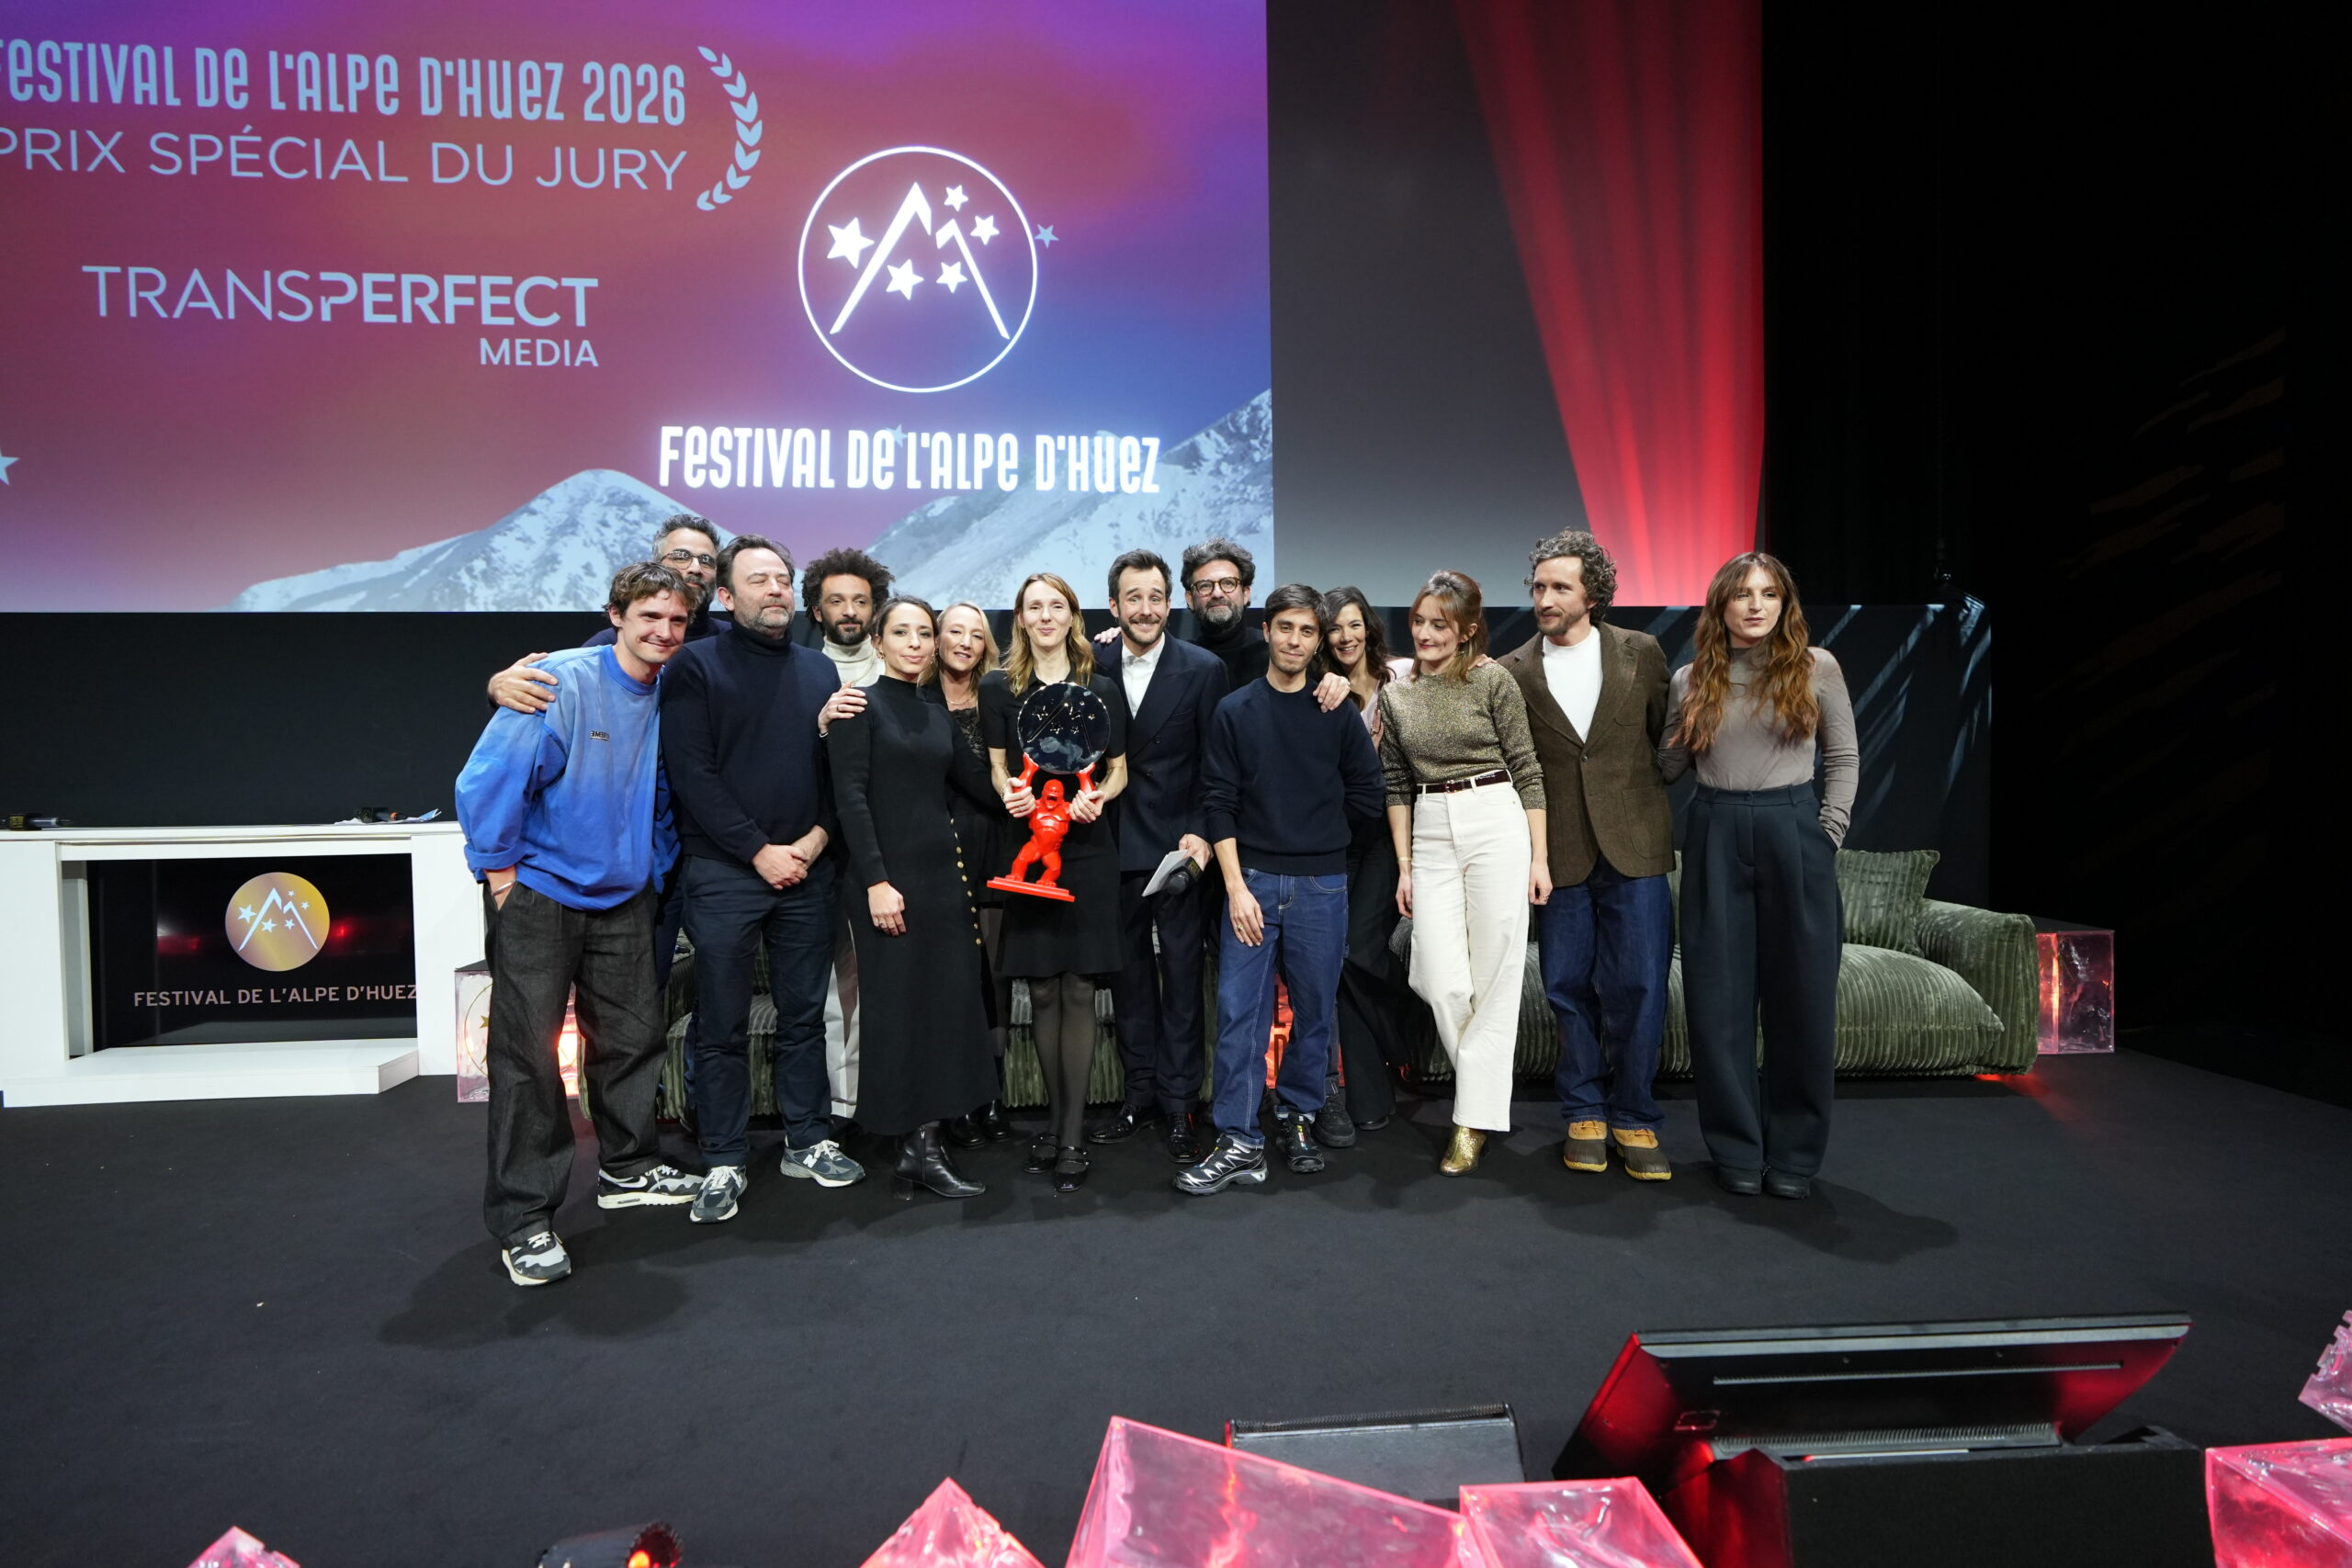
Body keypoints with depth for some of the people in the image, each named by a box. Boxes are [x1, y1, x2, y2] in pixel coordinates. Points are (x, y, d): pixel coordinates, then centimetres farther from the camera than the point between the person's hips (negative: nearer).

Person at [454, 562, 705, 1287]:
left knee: (632, 1037, 14)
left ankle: (629, 1170, 33)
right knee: (528, 1053, -1)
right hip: (540, 895, -6)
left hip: (623, 900, 6)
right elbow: (488, 779, -17)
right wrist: (501, 873, -13)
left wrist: (654, 871, 10)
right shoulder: (560, 683, -17)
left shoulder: (670, 702, 2)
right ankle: (522, 1220, 10)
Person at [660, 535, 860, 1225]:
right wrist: (760, 851, -12)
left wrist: (816, 838, -5)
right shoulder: (697, 666, -2)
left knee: (803, 1013, 12)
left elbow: (840, 769, 11)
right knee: (724, 1025, 3)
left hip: (807, 871, 4)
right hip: (724, 874, -4)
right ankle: (725, 1162, 15)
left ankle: (808, 1142, 24)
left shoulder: (819, 671, 13)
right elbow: (692, 773, -9)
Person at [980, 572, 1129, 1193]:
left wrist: (1098, 796, -12)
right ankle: (1054, 1119, 21)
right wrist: (1010, 792, -16)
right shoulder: (999, 687, 6)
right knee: (1041, 990, 6)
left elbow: (1119, 770, 10)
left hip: (1087, 849, 0)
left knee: (1078, 990, -1)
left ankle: (1072, 1134, 5)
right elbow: (996, 768, 6)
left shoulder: (1102, 688, 7)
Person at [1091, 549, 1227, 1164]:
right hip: (1115, 849, 3)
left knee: (1181, 975, 3)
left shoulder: (1203, 669, -3)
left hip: (1178, 846, -3)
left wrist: (1201, 834, -12)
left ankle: (1178, 1104, 13)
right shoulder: (1092, 668, 4)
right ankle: (1139, 1093, 25)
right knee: (1128, 972, 12)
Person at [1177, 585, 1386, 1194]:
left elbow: (1366, 795, 9)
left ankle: (1300, 1122, 24)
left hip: (1322, 886, 1)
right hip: (1252, 881, -1)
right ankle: (1239, 1144, 1)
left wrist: (1321, 840, 11)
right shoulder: (1234, 711, 4)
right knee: (1239, 1010, -4)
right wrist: (1236, 885, -8)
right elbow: (1218, 802, -1)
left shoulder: (1337, 714, 5)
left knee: (1314, 1009, 8)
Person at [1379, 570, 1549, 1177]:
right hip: (1430, 836, 3)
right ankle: (1484, 1084, 24)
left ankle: (1475, 1119, 9)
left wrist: (1538, 857, -4)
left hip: (1497, 824, -3)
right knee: (1442, 983, -3)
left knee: (1494, 978, -1)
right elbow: (1397, 785, 13)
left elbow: (1526, 771, 0)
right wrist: (1405, 866, 8)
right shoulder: (1395, 694, 9)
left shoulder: (1494, 680, -2)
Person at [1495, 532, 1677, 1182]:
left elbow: (1669, 738, 12)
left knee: (1639, 986, 0)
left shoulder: (1641, 654, 4)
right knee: (1569, 988, 7)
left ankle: (1633, 1118, 15)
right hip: (1559, 853, 0)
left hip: (1634, 847, 0)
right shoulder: (1513, 673, 2)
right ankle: (1585, 1115, 22)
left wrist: (1648, 805, 9)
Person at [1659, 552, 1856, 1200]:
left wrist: (1826, 835, -1)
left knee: (1801, 995, 4)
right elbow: (1667, 769, 11)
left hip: (1793, 834, -1)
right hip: (1716, 837, 1)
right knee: (1720, 998, 4)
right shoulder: (1692, 680, 7)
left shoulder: (1815, 668, 3)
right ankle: (1737, 1149, 17)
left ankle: (1794, 1155, 18)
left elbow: (1844, 758, 6)